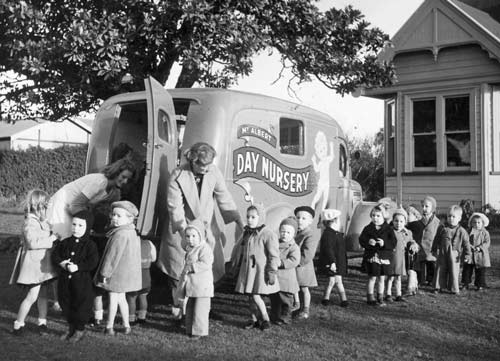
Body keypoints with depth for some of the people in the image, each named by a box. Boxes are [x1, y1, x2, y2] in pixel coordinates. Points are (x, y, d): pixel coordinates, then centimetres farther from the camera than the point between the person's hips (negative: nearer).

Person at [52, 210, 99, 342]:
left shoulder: (90, 245, -9)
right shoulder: (65, 243, 7)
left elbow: (92, 263, -17)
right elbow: (54, 256, 4)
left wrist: (77, 267, -25)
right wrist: (62, 263, -16)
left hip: (82, 281, -5)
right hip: (65, 280, 5)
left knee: (81, 306, 3)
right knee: (66, 305, 15)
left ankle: (80, 330, 21)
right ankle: (71, 328, 32)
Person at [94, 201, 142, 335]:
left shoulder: (120, 234, -23)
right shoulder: (133, 232, 7)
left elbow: (113, 256, -21)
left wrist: (105, 273, -13)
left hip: (117, 272, -9)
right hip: (127, 272, 9)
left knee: (113, 298, 3)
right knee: (121, 298, 18)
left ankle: (109, 327, 13)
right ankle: (126, 325, 22)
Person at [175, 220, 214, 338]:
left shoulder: (204, 249, -14)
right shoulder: (189, 249, 15)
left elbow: (206, 264, -26)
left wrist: (190, 267, -24)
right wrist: (184, 273, 11)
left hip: (202, 285, -9)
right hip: (191, 284, 9)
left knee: (200, 309, -4)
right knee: (190, 308, 15)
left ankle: (200, 331, 5)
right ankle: (190, 329, 26)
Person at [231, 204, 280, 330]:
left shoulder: (268, 234, -13)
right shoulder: (246, 233, 9)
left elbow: (274, 255, -14)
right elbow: (239, 250, 22)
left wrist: (272, 272, -16)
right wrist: (235, 265, 22)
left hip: (260, 271, -7)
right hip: (247, 270, 7)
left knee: (255, 296, -9)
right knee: (250, 297, 10)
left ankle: (265, 319, 11)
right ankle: (255, 320, 24)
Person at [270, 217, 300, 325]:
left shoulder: (294, 247, -10)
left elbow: (294, 261, -24)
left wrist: (281, 263, -29)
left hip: (286, 279, -7)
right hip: (274, 277, 7)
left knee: (285, 299, 3)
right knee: (274, 300, 17)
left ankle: (285, 317, 16)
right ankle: (275, 316, 30)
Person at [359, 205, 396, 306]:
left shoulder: (388, 229, 1)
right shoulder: (368, 228, 2)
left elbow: (393, 242, -7)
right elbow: (361, 240, -4)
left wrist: (384, 243, -24)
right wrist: (368, 242, -24)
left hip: (384, 257, 1)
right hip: (371, 257, -1)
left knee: (381, 279, 9)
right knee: (372, 278, 0)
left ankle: (380, 298, 20)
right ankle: (370, 298, 11)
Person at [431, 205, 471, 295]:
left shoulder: (461, 231, -2)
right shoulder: (442, 229, 2)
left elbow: (466, 244, 0)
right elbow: (437, 240, 11)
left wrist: (467, 255, -6)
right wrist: (434, 250, 12)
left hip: (454, 254, -1)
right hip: (442, 253, 2)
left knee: (454, 271, 4)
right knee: (440, 270, 6)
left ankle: (454, 289, 15)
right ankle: (438, 287, 16)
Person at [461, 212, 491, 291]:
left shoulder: (485, 233, -1)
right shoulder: (469, 232, 5)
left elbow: (487, 243, -9)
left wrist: (479, 247, -22)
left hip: (481, 256, -2)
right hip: (469, 255, 2)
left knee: (481, 272, 5)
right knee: (466, 270, 6)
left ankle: (480, 285, 17)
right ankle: (465, 284, 16)